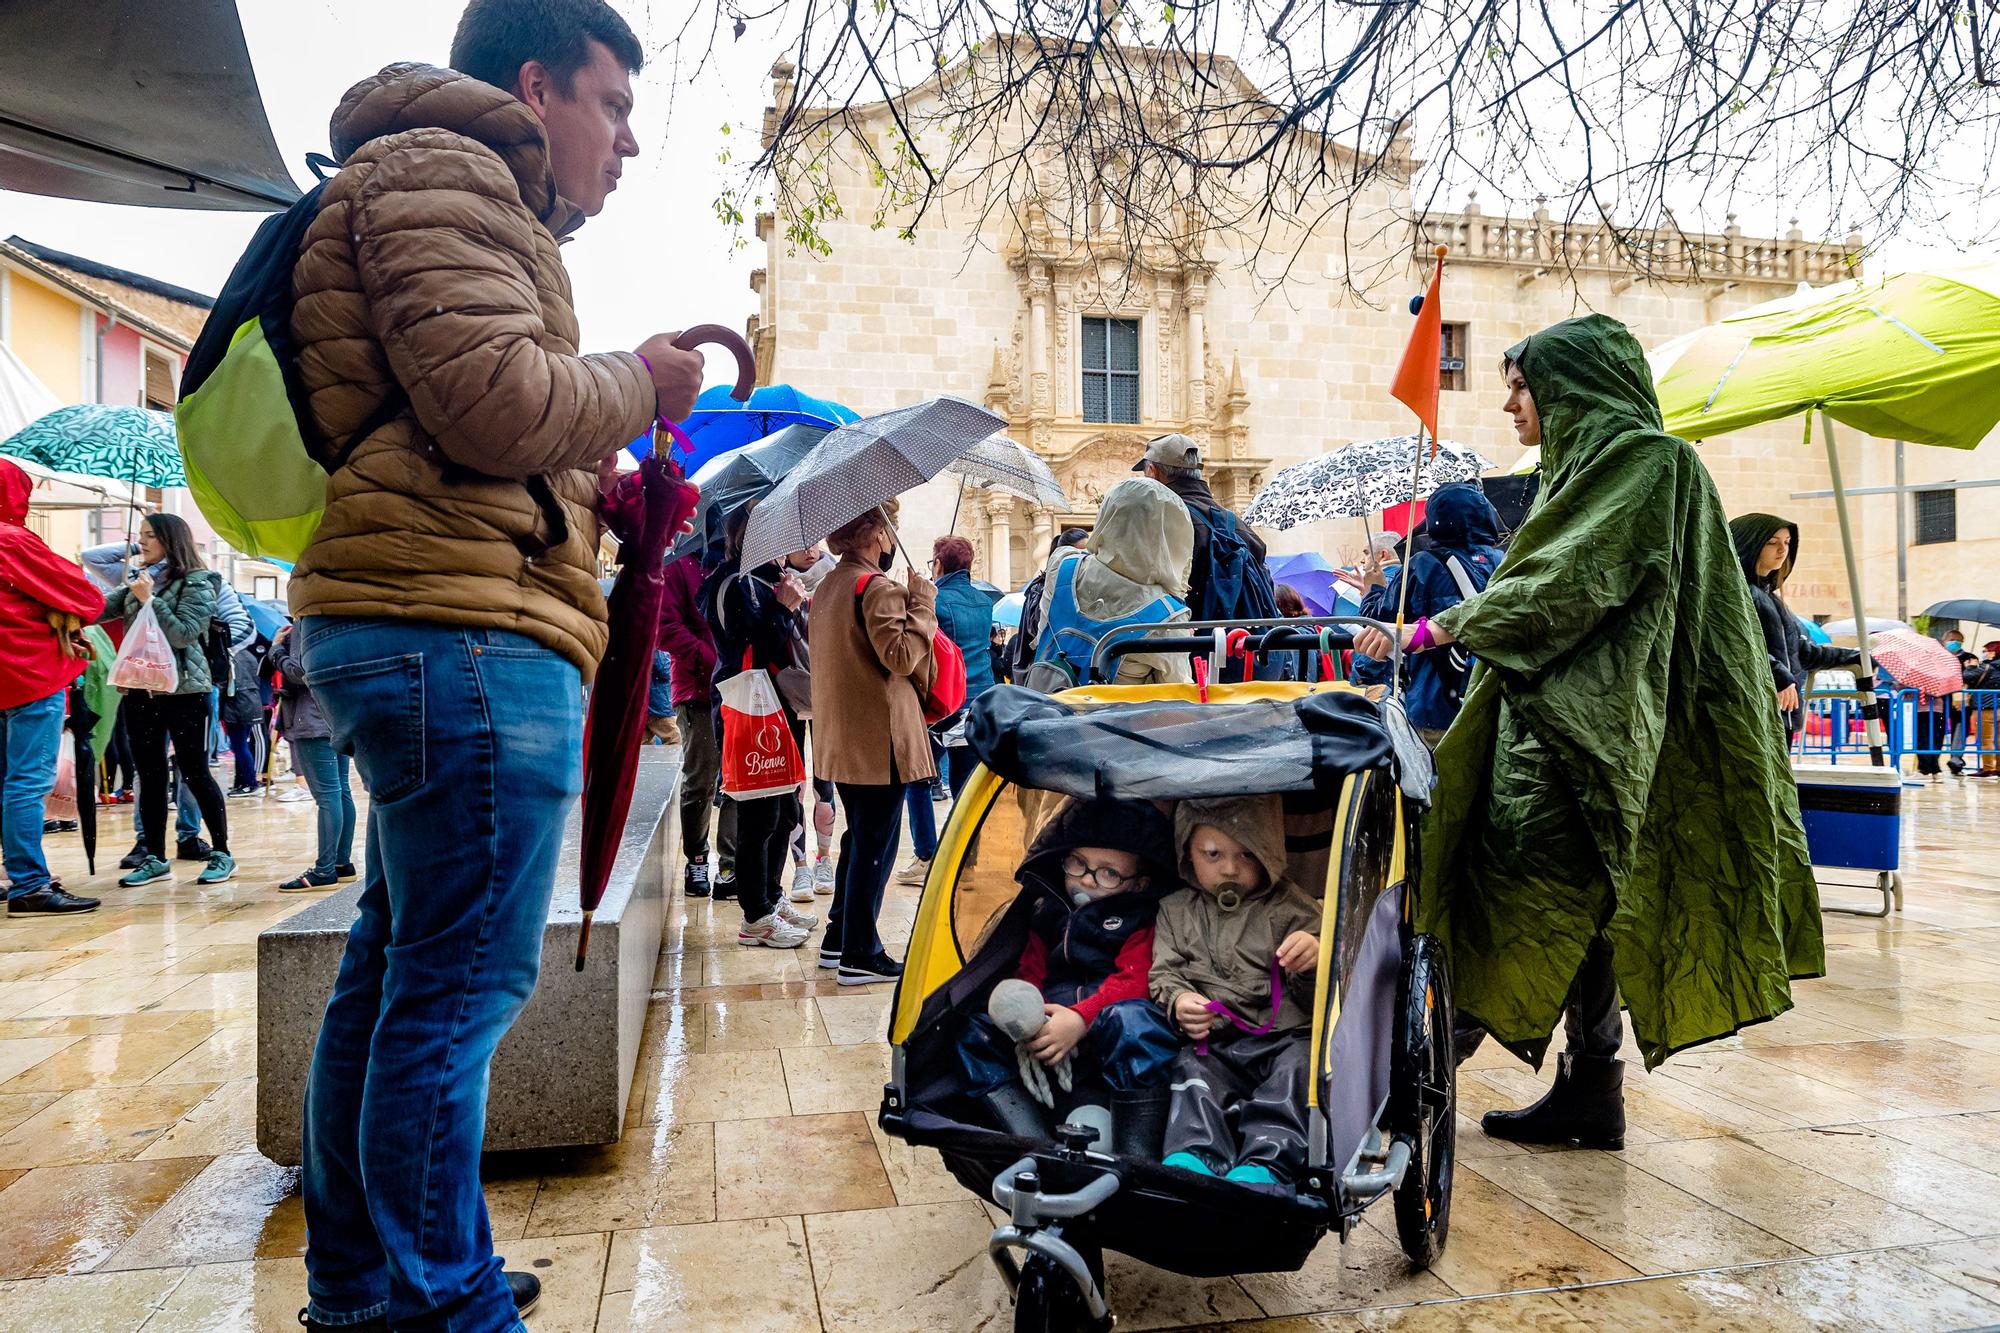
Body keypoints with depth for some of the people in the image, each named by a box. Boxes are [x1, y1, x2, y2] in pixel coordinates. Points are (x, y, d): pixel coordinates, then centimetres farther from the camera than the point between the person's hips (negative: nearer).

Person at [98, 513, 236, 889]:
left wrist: (150, 600, -17)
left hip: (183, 691, -6)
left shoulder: (196, 583, -6)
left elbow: (185, 634, -15)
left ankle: (221, 853, 7)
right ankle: (155, 858, 15)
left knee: (194, 774, -2)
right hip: (139, 691, 6)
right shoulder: (139, 581, 12)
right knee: (149, 777, 8)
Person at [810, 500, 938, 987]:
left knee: (860, 838, 20)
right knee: (875, 845, -1)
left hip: (841, 740, 9)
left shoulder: (826, 587, 14)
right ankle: (860, 956, 5)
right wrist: (922, 603, -13)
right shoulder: (879, 587, -15)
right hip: (880, 739, -9)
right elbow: (901, 657, -22)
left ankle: (838, 939, 27)